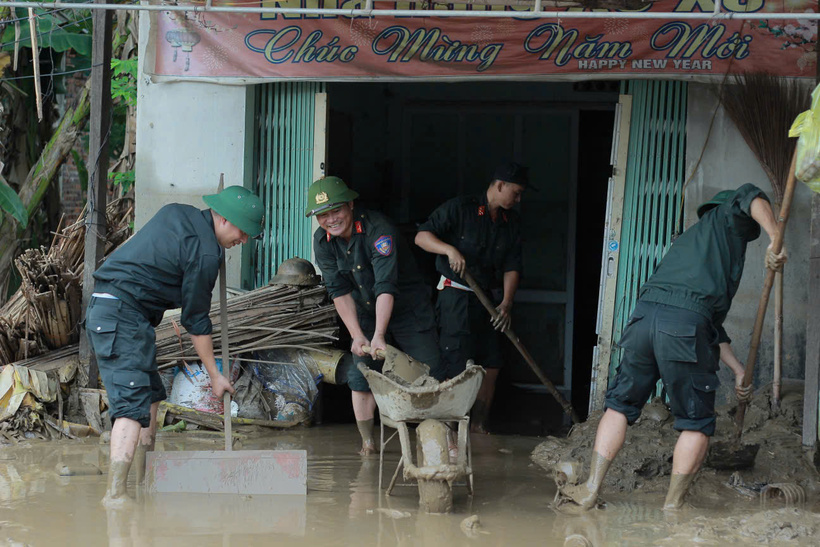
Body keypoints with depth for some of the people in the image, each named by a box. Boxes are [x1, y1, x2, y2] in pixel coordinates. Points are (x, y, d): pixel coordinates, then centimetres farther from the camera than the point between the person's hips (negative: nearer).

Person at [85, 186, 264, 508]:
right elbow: (196, 320, -5)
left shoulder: (176, 213, 15)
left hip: (101, 309, 10)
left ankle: (143, 483, 17)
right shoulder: (205, 252, -11)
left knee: (151, 396, 15)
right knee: (133, 404, -17)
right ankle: (115, 494, -27)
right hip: (124, 315, -10)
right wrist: (215, 375, 3)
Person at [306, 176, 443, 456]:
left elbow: (386, 286, -34)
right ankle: (367, 441, 2)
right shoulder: (322, 241, -11)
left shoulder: (378, 229, -29)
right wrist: (357, 335, -21)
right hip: (365, 312, 5)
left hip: (408, 308, -5)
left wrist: (378, 335, -40)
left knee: (429, 376, -6)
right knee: (360, 374, -5)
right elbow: (340, 291, -11)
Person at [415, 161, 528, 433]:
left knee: (491, 365, 7)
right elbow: (422, 236, -12)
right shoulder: (460, 208, -8)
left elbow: (512, 266, 5)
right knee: (458, 368, -10)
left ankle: (479, 426, 19)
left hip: (485, 298, 7)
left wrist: (506, 303, -9)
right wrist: (450, 249, -29)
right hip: (455, 296, -7)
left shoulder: (511, 221, 10)